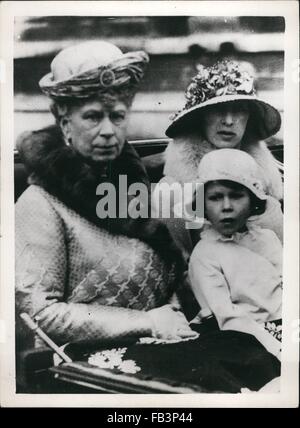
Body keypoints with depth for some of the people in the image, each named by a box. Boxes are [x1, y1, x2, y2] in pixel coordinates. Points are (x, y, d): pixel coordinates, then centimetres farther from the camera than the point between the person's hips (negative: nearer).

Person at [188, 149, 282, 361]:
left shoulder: (267, 236, 12)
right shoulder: (204, 255, -6)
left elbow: (286, 283, 15)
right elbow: (229, 319, -12)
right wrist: (277, 349, -21)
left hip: (283, 320, 6)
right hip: (251, 335, -5)